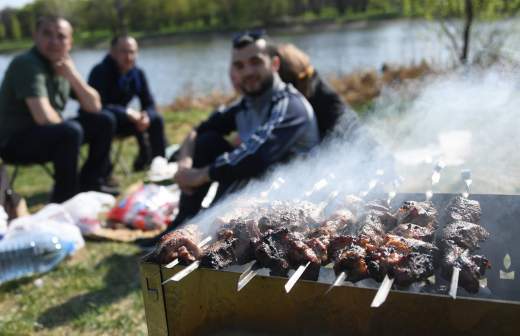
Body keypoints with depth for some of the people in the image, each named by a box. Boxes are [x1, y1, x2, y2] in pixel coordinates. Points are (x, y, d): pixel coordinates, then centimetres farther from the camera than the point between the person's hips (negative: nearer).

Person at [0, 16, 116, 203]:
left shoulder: (62, 66, 5)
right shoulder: (27, 64, -20)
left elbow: (94, 107, 1)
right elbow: (44, 118, -31)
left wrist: (72, 75, -11)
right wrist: (65, 124, -10)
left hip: (49, 134, 9)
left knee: (102, 122, 5)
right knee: (71, 131, -33)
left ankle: (90, 184, 10)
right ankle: (64, 199, -18)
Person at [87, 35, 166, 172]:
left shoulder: (138, 73, -3)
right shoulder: (100, 72, -22)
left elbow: (149, 104, -2)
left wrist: (146, 115, -26)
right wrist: (127, 113, -35)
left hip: (120, 120, 6)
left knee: (156, 120, -9)